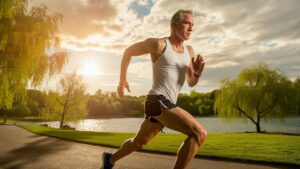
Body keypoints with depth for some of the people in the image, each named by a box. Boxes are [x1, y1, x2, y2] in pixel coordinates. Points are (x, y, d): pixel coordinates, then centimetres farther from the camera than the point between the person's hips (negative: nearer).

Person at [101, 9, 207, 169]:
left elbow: (191, 83, 17)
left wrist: (197, 72, -7)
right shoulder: (159, 44, -8)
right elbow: (128, 51, 6)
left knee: (139, 143, 25)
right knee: (199, 133, -20)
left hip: (166, 105, 9)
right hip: (158, 102, -9)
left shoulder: (189, 50, 13)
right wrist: (122, 80, 12)